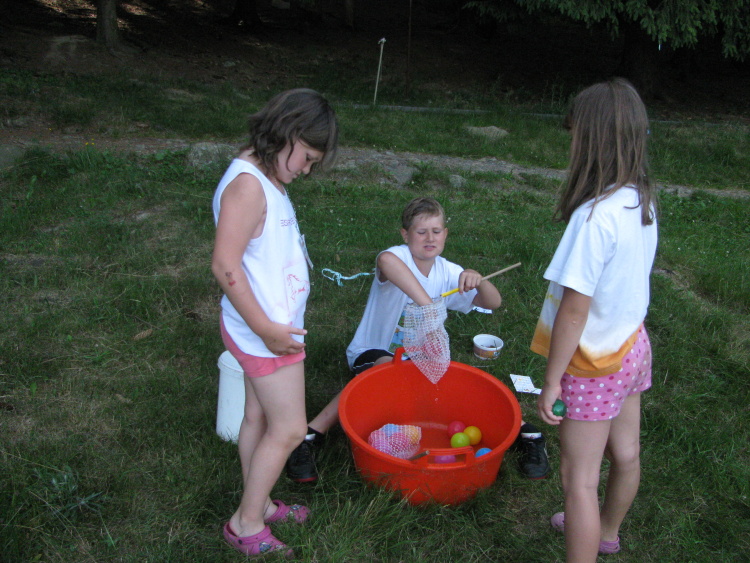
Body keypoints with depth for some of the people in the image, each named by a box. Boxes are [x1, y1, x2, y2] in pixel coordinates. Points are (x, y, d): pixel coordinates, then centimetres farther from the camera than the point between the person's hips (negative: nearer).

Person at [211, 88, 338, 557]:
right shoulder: (248, 185, -23)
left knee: (260, 417, 20)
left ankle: (257, 504, 38)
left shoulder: (267, 179, 7)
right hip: (265, 332, -10)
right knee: (289, 429, 3)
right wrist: (267, 329, -22)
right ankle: (246, 524, 20)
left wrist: (274, 325, 15)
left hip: (273, 326, 10)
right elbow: (225, 265, -26)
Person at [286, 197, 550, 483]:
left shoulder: (447, 272, -2)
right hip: (373, 351, -5)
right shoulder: (399, 257, -21)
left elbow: (493, 303, -6)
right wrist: (427, 305, -59)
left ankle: (525, 431, -3)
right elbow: (386, 259, -50)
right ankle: (309, 435, -37)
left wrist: (478, 280, -29)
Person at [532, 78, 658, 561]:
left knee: (579, 478, 4)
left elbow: (574, 309, -26)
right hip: (633, 345, 9)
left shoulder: (595, 217, -29)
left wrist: (552, 381, -17)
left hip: (595, 362, -9)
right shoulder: (643, 202, -3)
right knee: (625, 453, 26)